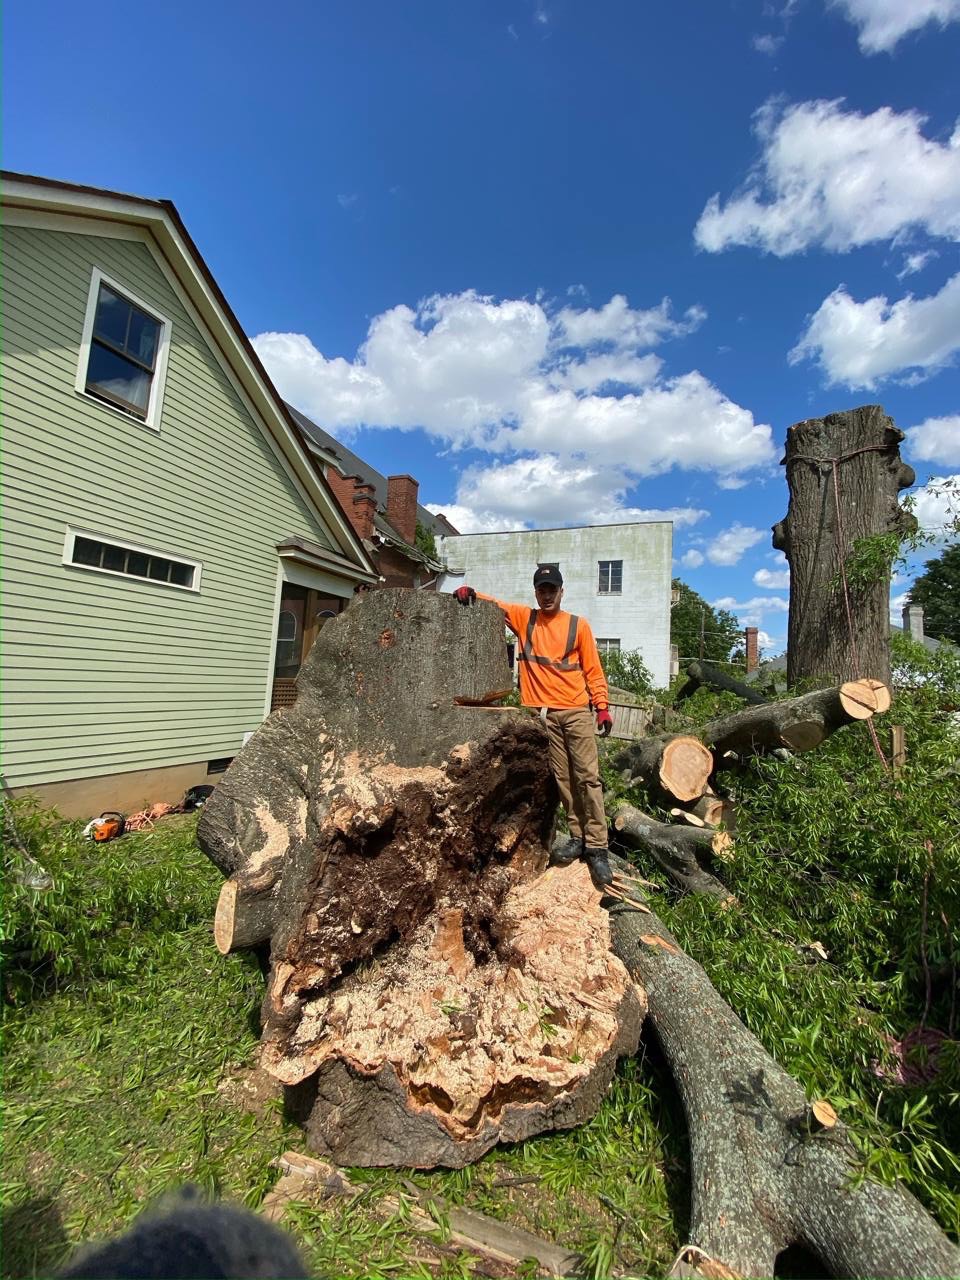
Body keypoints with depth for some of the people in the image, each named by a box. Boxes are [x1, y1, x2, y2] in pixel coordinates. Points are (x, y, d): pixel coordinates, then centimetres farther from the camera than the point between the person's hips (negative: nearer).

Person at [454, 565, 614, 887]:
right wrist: (470, 592, -12)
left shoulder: (578, 625, 4)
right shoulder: (523, 618, 8)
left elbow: (593, 669, 4)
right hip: (544, 713, 2)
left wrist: (603, 706, -3)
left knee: (588, 777, -3)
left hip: (577, 711, -1)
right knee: (562, 778, 7)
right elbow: (494, 604, 10)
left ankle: (597, 847, 3)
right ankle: (578, 837, 19)